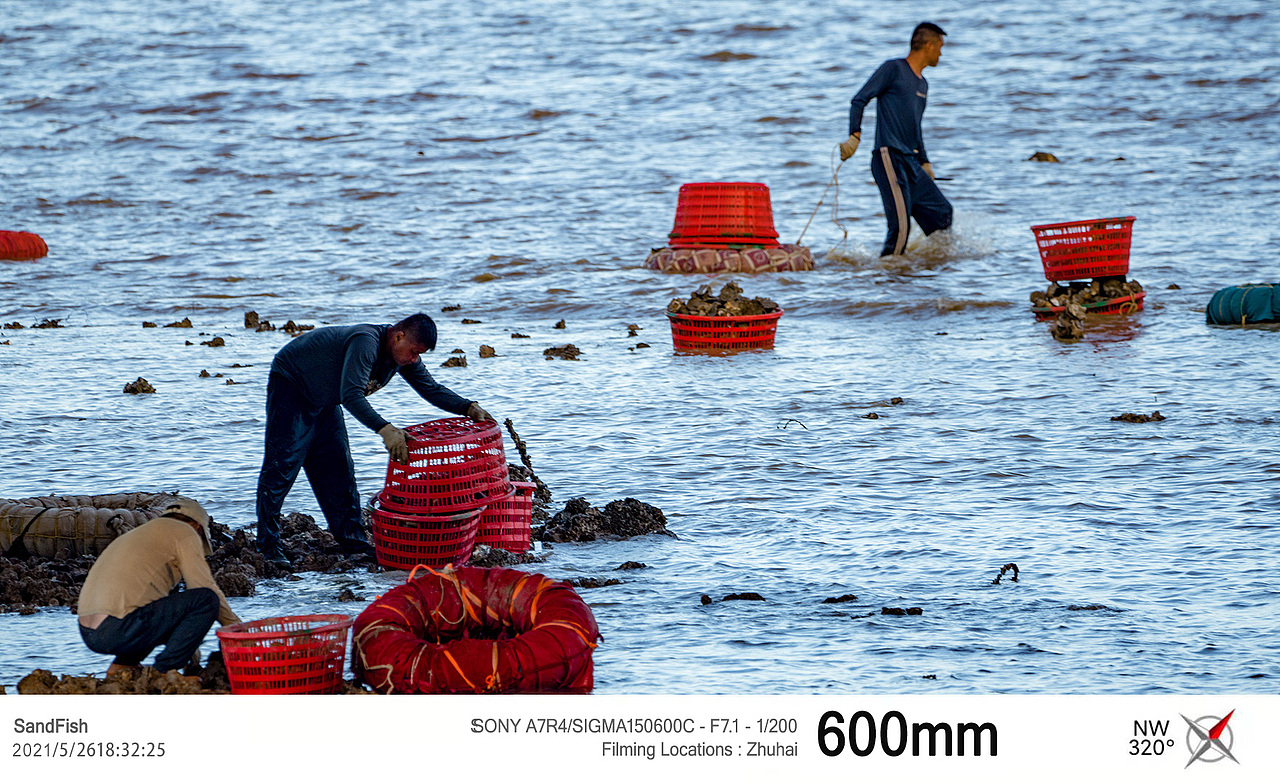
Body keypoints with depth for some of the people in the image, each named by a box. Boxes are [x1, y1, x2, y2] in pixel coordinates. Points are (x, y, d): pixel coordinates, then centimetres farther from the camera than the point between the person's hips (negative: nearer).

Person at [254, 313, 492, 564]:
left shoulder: (404, 355, -8)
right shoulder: (365, 343, -35)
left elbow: (431, 389, 1)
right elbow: (351, 396, -43)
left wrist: (468, 407, -14)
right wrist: (384, 429, -53)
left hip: (324, 401, 9)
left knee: (338, 468, 4)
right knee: (283, 464, -13)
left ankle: (352, 541, 7)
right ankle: (268, 546, -11)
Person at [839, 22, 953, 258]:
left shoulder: (922, 83, 22)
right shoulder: (893, 69, -3)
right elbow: (859, 100, -7)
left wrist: (925, 163, 32)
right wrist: (855, 136, -19)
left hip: (911, 163, 9)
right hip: (889, 158, -9)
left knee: (941, 213, 7)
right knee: (901, 225, -16)